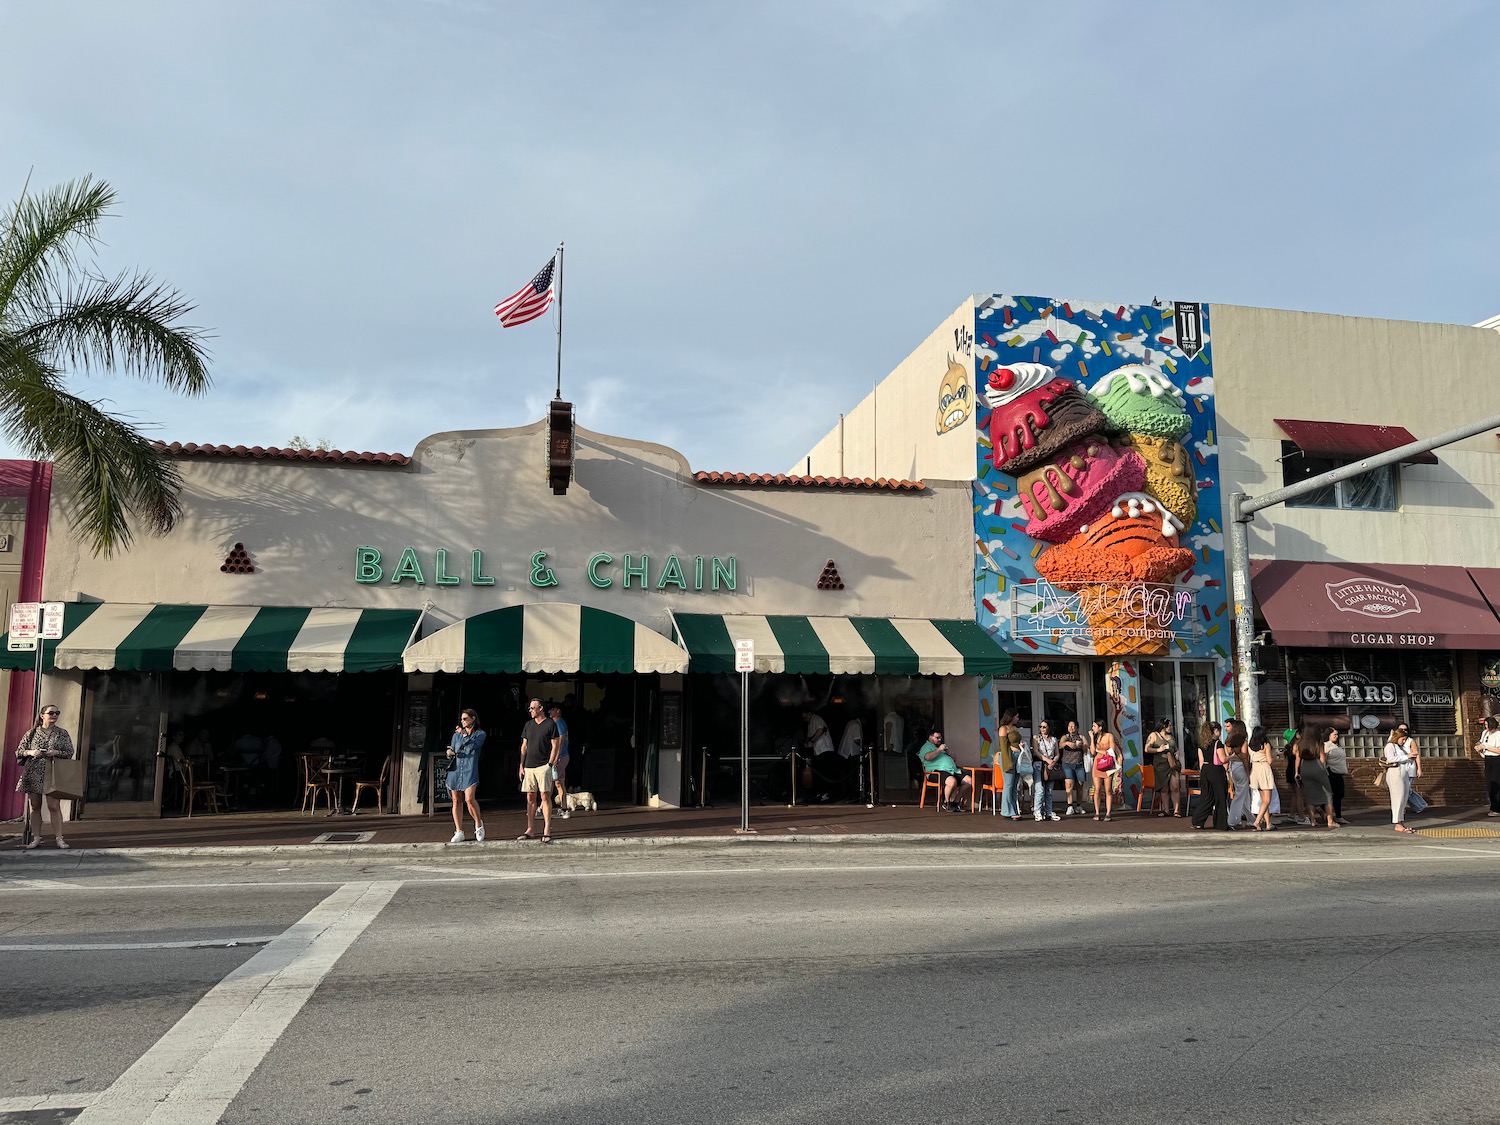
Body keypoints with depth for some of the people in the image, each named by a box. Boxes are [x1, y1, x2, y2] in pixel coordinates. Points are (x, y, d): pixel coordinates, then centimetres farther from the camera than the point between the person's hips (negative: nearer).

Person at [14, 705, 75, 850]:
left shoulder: (62, 734, 8)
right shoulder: (32, 733, 9)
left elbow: (69, 752, 6)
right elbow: (19, 751, 11)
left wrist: (56, 752, -12)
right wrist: (30, 752, -9)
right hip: (33, 774, 2)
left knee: (54, 806, -8)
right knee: (34, 806, 3)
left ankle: (59, 838, -6)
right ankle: (36, 838, 10)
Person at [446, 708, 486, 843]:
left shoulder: (480, 734, 5)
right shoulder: (457, 734, 17)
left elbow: (472, 745, -14)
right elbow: (450, 754, 19)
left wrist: (463, 734, -1)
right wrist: (450, 753, -4)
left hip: (470, 771, -4)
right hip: (455, 770, 4)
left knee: (469, 798, -19)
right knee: (456, 801, 4)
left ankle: (478, 824, 2)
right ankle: (458, 832, 10)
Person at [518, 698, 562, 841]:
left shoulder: (550, 724, -1)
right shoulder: (528, 725, 14)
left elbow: (555, 746, -3)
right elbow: (524, 746, 17)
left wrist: (550, 764, -11)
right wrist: (521, 766, 10)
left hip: (543, 765, -5)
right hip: (529, 766, 5)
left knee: (545, 796, -8)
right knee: (530, 797, 7)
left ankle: (547, 831, -9)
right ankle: (529, 830, 12)